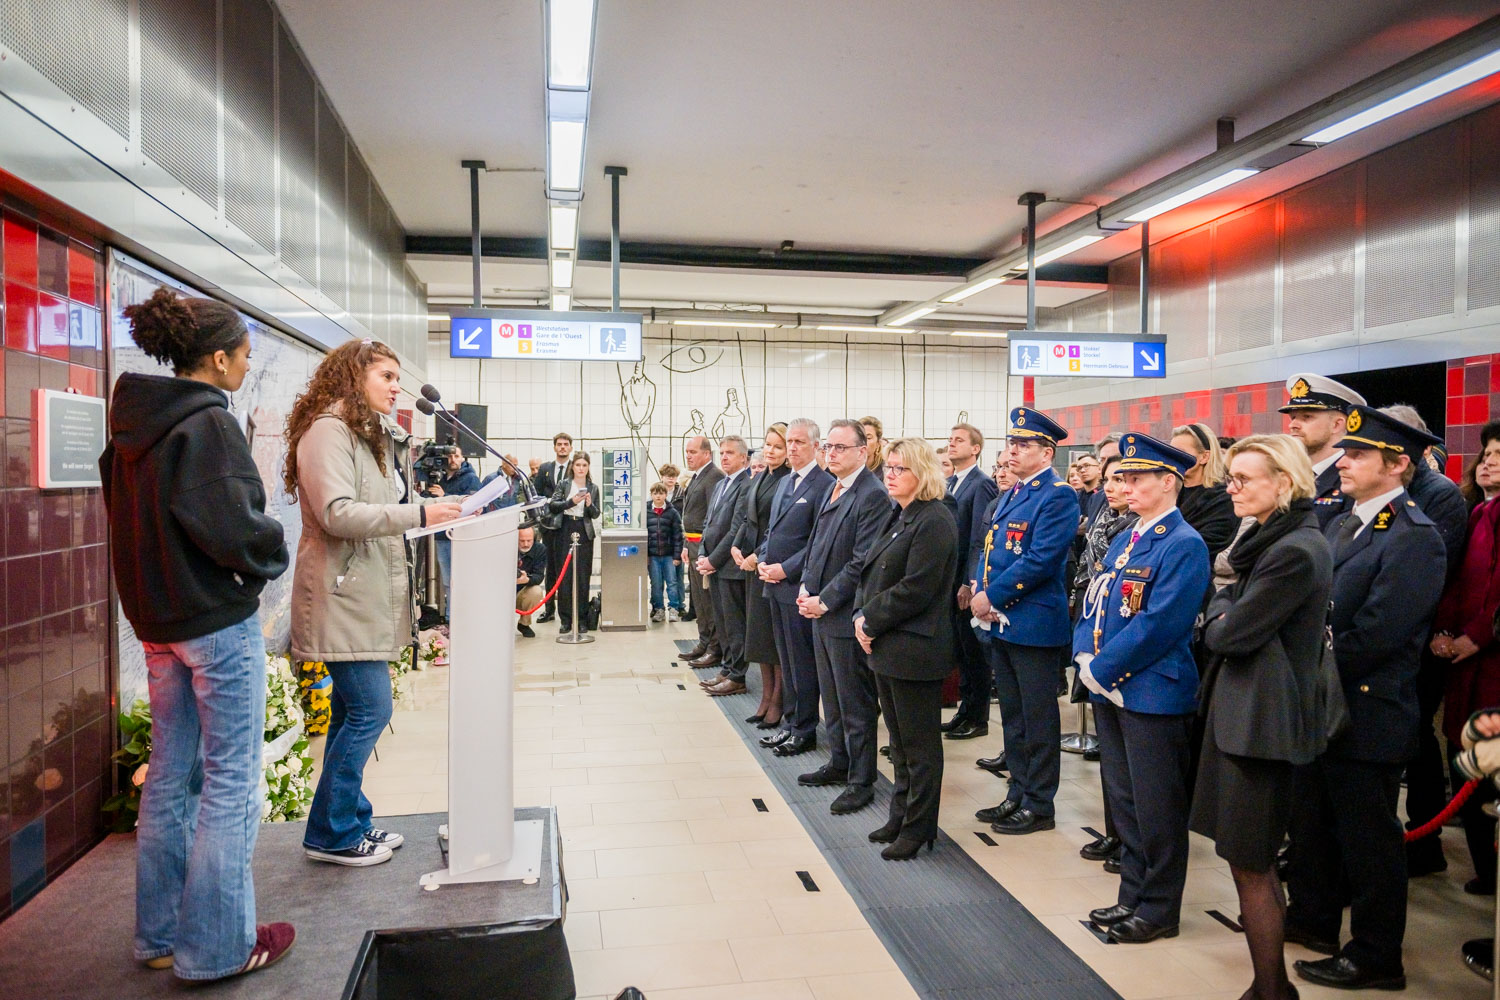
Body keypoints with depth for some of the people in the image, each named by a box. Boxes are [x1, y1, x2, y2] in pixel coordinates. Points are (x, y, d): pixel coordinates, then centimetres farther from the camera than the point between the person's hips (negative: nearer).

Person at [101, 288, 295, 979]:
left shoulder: (130, 427, 10)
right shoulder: (207, 423, -16)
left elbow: (133, 524, 15)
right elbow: (233, 526, -23)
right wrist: (271, 557, -5)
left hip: (156, 622, 9)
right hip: (219, 621, -9)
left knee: (169, 777, 17)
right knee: (231, 782, 2)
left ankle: (161, 934, 29)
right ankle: (216, 946, 11)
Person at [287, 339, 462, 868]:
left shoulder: (370, 437, 21)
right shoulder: (327, 431, -12)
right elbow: (337, 513, -23)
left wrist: (445, 506, 6)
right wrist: (418, 514, -25)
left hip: (368, 595, 10)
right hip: (342, 597, -10)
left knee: (353, 713, 14)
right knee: (370, 710, -8)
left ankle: (351, 823, 23)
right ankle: (331, 834, 6)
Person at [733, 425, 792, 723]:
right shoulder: (758, 479, 14)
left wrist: (759, 556, -16)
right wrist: (736, 546, 1)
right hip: (752, 563, 8)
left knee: (776, 633, -1)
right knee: (758, 631, 13)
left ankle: (778, 701, 10)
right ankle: (766, 696, 22)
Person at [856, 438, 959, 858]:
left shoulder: (934, 522, -16)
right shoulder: (897, 517, 14)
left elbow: (914, 589, -21)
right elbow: (871, 572, 15)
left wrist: (871, 621, -13)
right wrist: (861, 615, 0)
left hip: (914, 649, -9)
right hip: (886, 646, 9)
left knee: (918, 743, 4)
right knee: (899, 740, 18)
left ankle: (918, 828, 16)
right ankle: (901, 816, 31)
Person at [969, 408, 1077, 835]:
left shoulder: (1058, 496, -13)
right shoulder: (1009, 496, 15)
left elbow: (1041, 559, -21)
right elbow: (989, 549, 15)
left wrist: (992, 596, -18)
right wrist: (977, 588, -3)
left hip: (1034, 623, -8)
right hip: (1000, 621, 9)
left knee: (1038, 719, 4)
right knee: (1012, 715, 16)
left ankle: (1039, 805, 16)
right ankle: (1018, 795, 29)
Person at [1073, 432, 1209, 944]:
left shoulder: (1183, 545, -14)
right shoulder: (1123, 541, 13)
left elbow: (1158, 625, -21)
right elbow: (1094, 604, 13)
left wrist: (1103, 669, -16)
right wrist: (1086, 659, -3)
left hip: (1154, 693, -8)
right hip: (1111, 689, 8)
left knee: (1156, 808, 4)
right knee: (1123, 800, 17)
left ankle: (1159, 910, 20)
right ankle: (1133, 896, 31)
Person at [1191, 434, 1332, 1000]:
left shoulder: (1296, 551, -21)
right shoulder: (1270, 540, 11)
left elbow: (1230, 634, -19)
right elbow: (1224, 625, 16)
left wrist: (1220, 611, -2)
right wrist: (1225, 610, -3)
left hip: (1262, 719, -10)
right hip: (1240, 711, 10)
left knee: (1249, 865, 1)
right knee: (1256, 860, 18)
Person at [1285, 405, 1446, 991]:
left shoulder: (1414, 536, -17)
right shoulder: (1341, 526, 10)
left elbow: (1374, 634, -23)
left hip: (1367, 712, -8)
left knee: (1368, 835, 6)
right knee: (1311, 820, 21)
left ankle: (1376, 956, 22)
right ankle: (1312, 918, 39)